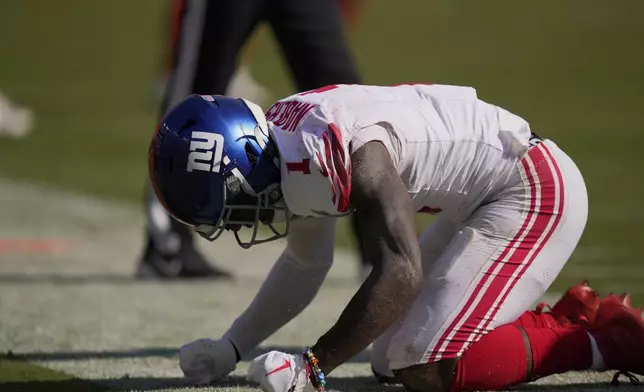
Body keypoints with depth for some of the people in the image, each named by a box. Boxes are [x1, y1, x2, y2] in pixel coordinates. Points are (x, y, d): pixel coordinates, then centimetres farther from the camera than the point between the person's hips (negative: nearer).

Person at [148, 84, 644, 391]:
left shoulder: (349, 150, -30)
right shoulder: (286, 150, 1)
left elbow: (399, 274, -33)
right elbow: (305, 266, 17)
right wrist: (230, 349, 11)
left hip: (535, 188, -10)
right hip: (480, 204, 10)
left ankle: (602, 341, -7)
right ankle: (572, 317, 16)